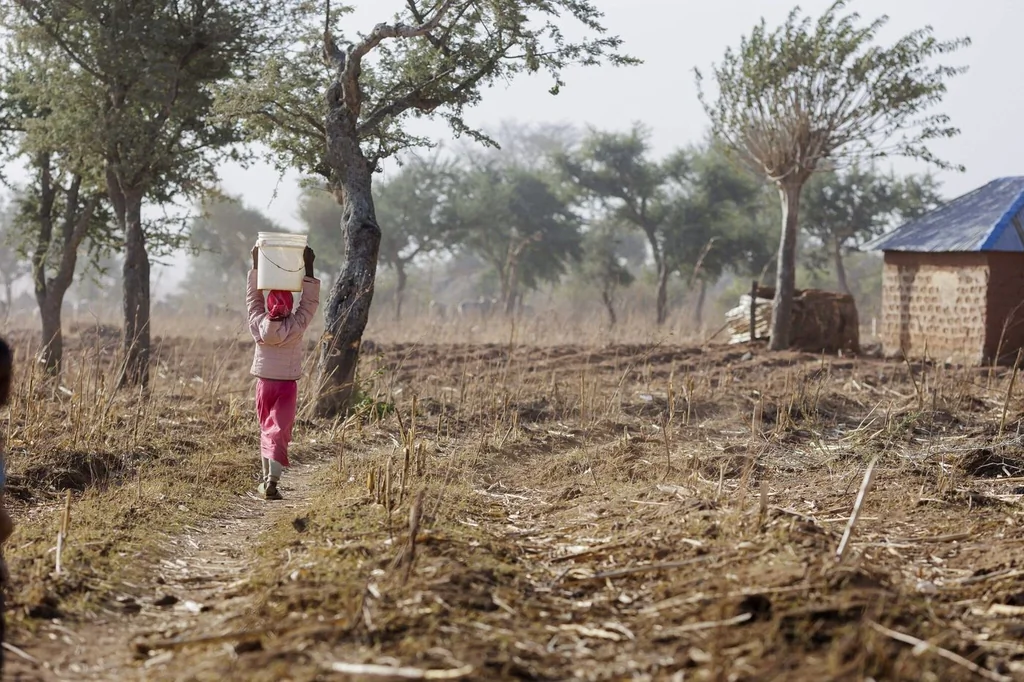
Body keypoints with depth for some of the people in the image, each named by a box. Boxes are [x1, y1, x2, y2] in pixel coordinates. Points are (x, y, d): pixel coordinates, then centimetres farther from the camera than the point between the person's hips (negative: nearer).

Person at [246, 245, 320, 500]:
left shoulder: (258, 324, -6)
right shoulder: (296, 326, -12)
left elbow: (253, 296, 6)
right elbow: (310, 301, -4)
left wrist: (256, 265, 8)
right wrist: (308, 268, -5)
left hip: (264, 383, 3)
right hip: (287, 384, -3)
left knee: (266, 429, 17)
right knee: (279, 431, -7)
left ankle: (267, 477, 21)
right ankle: (272, 480, -20)